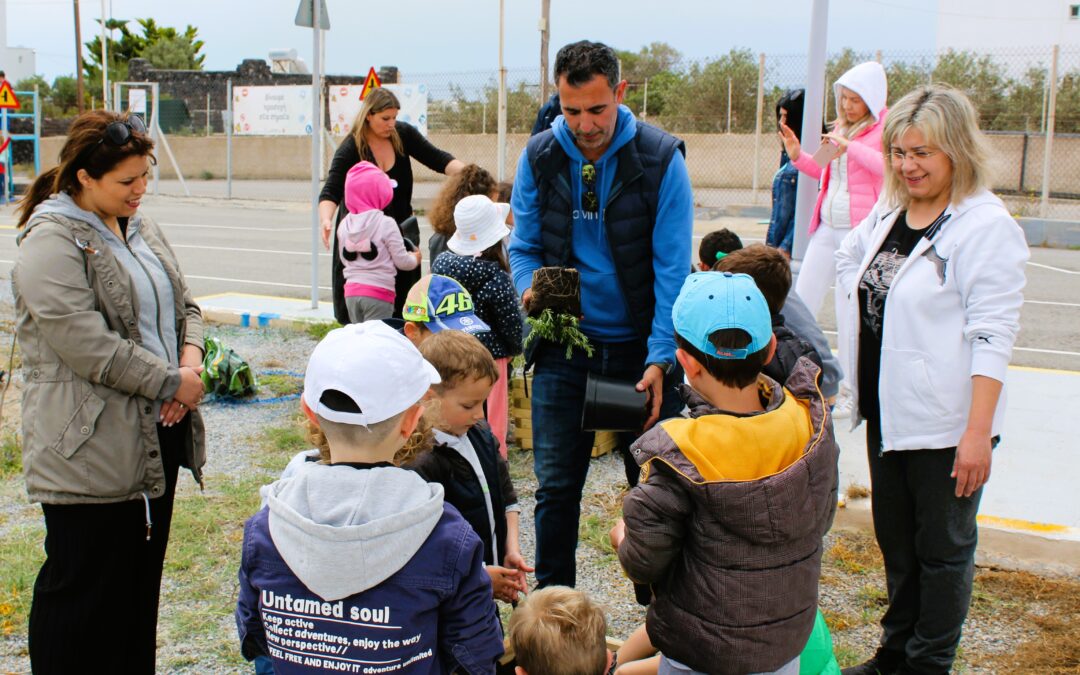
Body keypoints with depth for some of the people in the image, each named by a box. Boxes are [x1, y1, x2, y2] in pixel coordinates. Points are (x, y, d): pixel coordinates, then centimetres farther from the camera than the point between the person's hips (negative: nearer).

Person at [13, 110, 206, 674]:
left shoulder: (141, 228, 12)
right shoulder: (52, 244, -15)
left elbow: (182, 305, 17)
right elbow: (89, 347, -22)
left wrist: (191, 358, -4)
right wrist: (173, 382, -15)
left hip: (156, 436, 8)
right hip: (90, 450, -8)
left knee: (142, 579, 18)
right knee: (81, 590, 4)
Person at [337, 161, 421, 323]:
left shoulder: (344, 225, 5)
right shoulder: (386, 224, -11)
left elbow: (345, 259, 14)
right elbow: (402, 261, -7)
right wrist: (415, 259, 14)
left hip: (351, 291, 5)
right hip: (378, 292, -5)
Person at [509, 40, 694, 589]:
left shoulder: (660, 159, -10)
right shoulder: (539, 157, -2)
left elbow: (672, 268, -11)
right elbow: (523, 246, 6)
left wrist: (659, 358, -18)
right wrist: (531, 287, -17)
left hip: (641, 346, -2)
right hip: (564, 346, 2)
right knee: (556, 486, 8)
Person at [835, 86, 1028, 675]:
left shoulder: (986, 226, -15)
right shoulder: (888, 212, 7)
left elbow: (992, 335, -20)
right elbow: (847, 257, 27)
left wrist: (977, 433, -23)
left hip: (945, 422, -8)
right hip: (885, 411, 8)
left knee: (942, 548, 8)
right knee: (895, 540, 19)